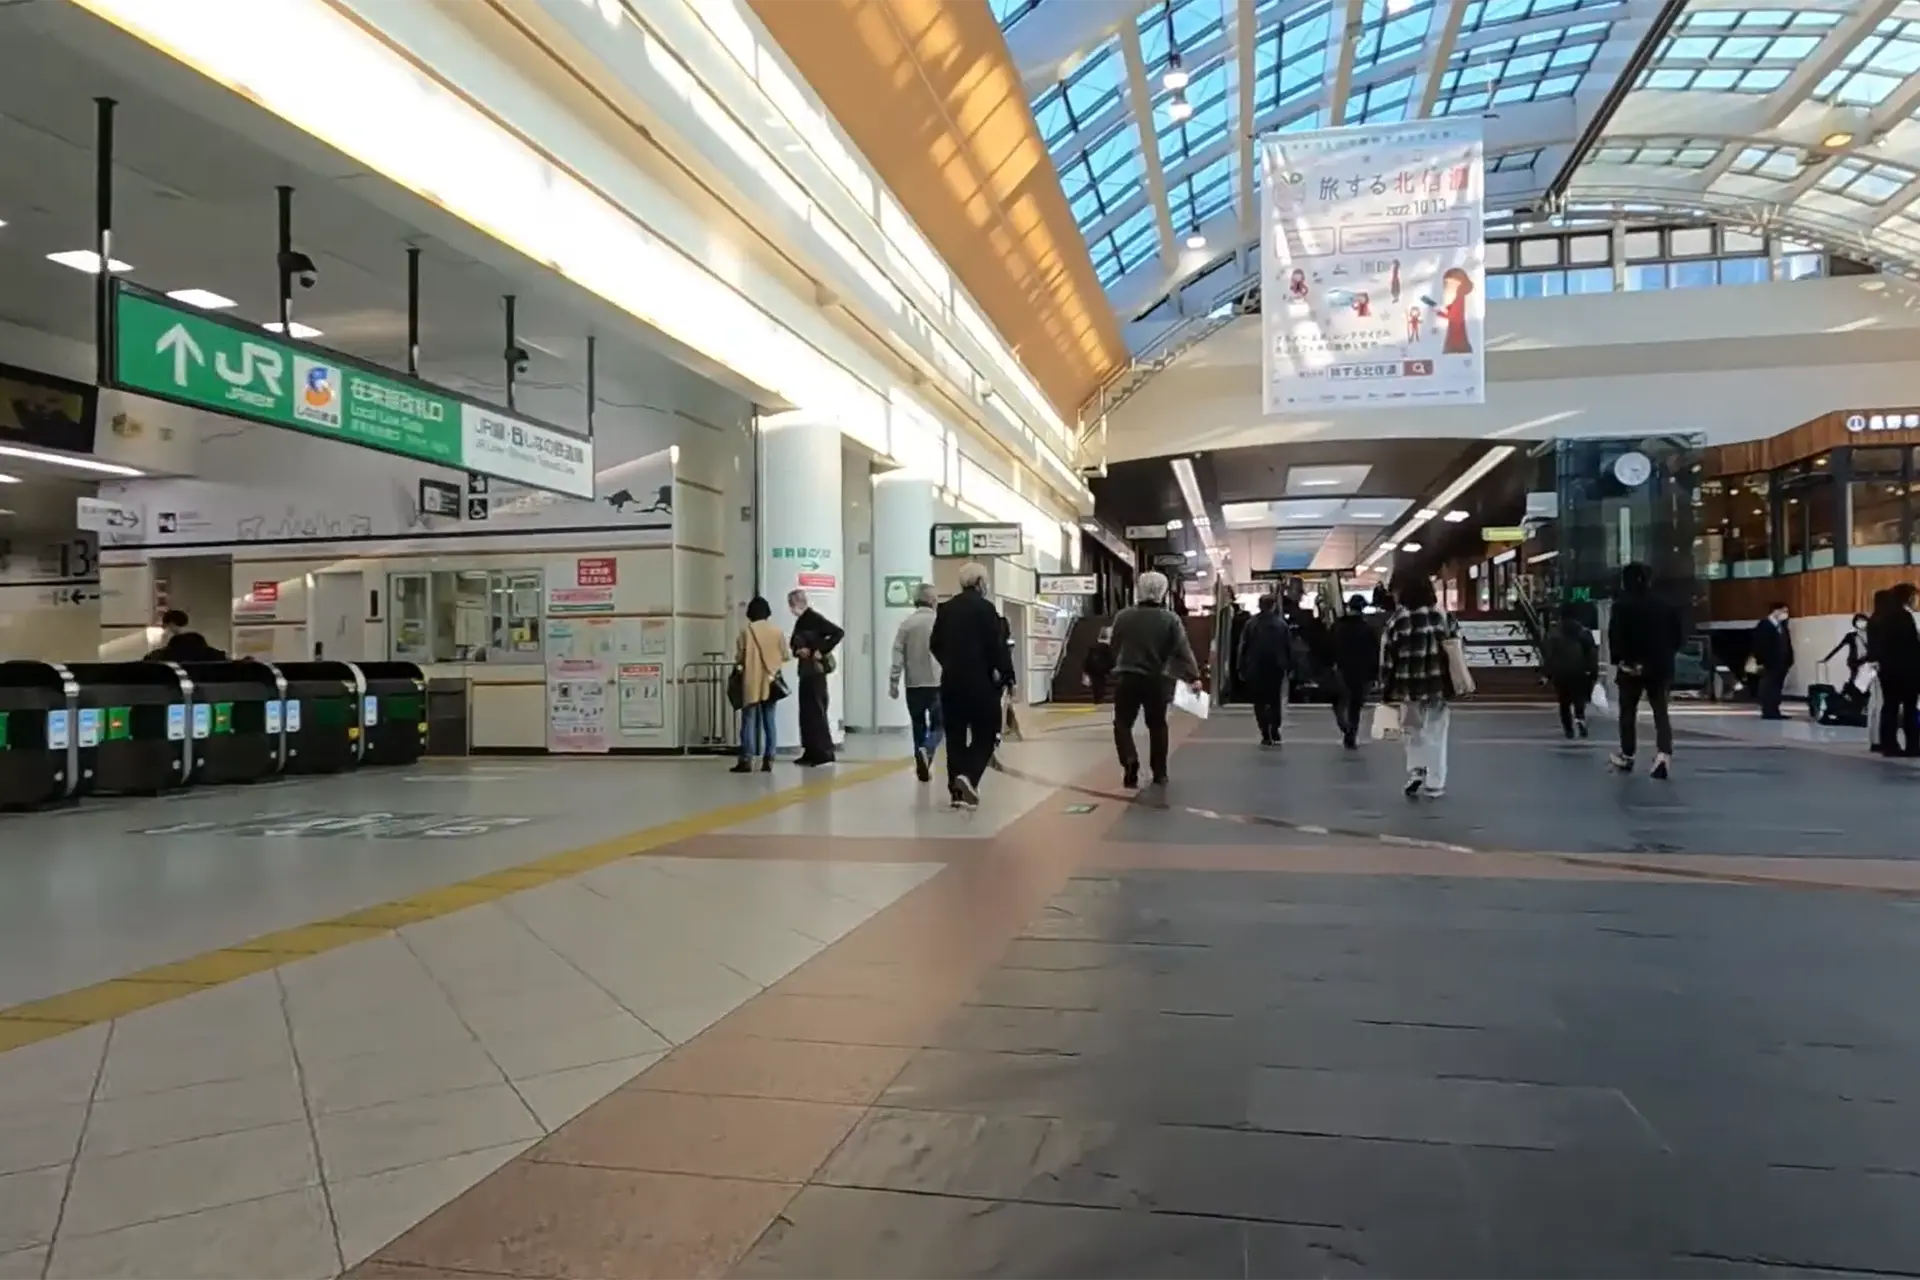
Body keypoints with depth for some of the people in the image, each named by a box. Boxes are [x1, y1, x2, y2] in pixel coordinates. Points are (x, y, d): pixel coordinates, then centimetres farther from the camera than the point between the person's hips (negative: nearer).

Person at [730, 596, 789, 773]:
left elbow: (739, 657, -7)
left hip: (752, 682, -3)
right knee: (769, 721, 8)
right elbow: (785, 656, 5)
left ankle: (746, 759, -4)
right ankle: (768, 760, 6)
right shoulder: (777, 630, 1)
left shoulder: (746, 631, -8)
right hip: (771, 682, 3)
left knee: (749, 721, 0)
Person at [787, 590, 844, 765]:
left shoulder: (815, 618, -12)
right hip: (805, 671, 9)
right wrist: (798, 651, -3)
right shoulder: (800, 621, 13)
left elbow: (839, 633, -21)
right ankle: (811, 753, 13)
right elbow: (795, 644, 21)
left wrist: (822, 651, -19)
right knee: (806, 712, 9)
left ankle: (825, 754, -4)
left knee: (817, 711, -7)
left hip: (816, 670, -9)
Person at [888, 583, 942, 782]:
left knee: (919, 726, 12)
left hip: (913, 684, 2)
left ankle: (922, 768, 14)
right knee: (937, 724, 5)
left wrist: (893, 682, 3)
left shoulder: (907, 623, -1)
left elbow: (898, 655, -2)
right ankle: (927, 751, -22)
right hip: (937, 682, -2)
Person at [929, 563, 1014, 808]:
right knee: (985, 733, 5)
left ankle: (957, 789, 10)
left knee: (955, 735, 11)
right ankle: (968, 776, -16)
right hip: (980, 681, -5)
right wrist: (1007, 674, -3)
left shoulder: (945, 608, 7)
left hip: (951, 680, 5)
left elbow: (934, 643, 12)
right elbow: (998, 645, -12)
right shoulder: (985, 608, -10)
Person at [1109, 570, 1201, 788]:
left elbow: (1115, 647, 10)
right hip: (1156, 680, 1)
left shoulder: (1123, 616, -1)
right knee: (1157, 726, 14)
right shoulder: (1170, 619, -5)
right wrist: (1193, 676, -8)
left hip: (1126, 677, -1)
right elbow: (1183, 650, -10)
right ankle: (1159, 773, 17)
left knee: (1123, 723, 7)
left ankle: (1130, 761, -17)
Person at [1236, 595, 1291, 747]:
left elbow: (1243, 647, -4)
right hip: (1276, 669, 1)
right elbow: (1289, 647, -1)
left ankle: (1266, 735, -1)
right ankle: (1274, 734, 5)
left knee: (1260, 703, 6)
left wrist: (1241, 668, 2)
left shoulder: (1251, 624, -5)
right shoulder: (1281, 624, -3)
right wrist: (1290, 667, 6)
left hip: (1255, 670, -1)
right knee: (1275, 701, 14)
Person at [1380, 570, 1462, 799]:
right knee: (1437, 734, 11)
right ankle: (1435, 784, 14)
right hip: (1440, 686, 2)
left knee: (1413, 730, 18)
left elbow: (1388, 658, -6)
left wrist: (1387, 691, 3)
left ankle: (1416, 771, 1)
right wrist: (1455, 684, 16)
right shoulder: (1444, 615, 2)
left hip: (1409, 687, -2)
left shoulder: (1397, 620, -8)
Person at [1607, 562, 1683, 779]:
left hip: (1630, 666, -3)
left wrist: (1618, 660, -8)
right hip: (1660, 666, 3)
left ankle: (1627, 757, 19)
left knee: (1628, 711, 12)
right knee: (1661, 711, 6)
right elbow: (1677, 637, 10)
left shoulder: (1622, 606, -8)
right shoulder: (1666, 607, 6)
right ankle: (1664, 753, -15)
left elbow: (1614, 636, -16)